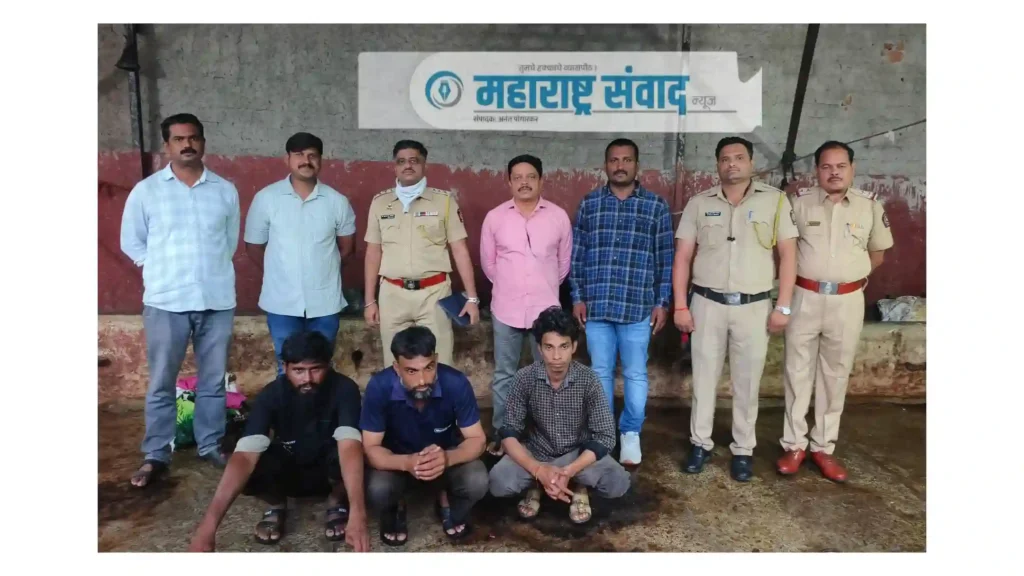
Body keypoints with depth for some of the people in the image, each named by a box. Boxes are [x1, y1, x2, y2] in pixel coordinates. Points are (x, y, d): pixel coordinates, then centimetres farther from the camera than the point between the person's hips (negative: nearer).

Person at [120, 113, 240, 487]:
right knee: (161, 384, 6)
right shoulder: (146, 191, 1)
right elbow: (131, 242, 7)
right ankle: (156, 456, 19)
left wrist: (211, 269, 4)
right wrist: (162, 271, 1)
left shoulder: (225, 190, 4)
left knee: (213, 381, 10)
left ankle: (211, 446, 25)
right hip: (166, 301, -1)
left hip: (217, 300, 1)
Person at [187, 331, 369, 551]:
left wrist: (357, 514, -58)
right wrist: (208, 525, -49)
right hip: (288, 469, 2)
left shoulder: (344, 389, -27)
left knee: (343, 456, -37)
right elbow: (244, 455, -36)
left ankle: (337, 502, -4)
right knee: (251, 469, -32)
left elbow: (349, 446, -43)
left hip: (329, 471, -1)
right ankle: (277, 505, 2)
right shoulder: (271, 395, -24)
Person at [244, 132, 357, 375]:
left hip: (325, 301, 1)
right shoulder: (266, 198, -4)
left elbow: (347, 245, 10)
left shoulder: (337, 201, -2)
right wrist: (280, 273, 7)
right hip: (282, 302, -1)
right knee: (287, 368, 9)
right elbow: (253, 247, 4)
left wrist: (323, 270, 8)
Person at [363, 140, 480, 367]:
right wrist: (370, 300, 8)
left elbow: (460, 249, 0)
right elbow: (373, 252, 11)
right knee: (395, 365, 9)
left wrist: (471, 297, -4)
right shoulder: (380, 202, 7)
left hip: (434, 292, -2)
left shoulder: (444, 200, 0)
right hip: (392, 294, 2)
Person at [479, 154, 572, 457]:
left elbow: (564, 261, 11)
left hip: (545, 309, 0)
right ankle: (501, 434, 24)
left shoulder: (558, 216, -1)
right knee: (504, 375, 10)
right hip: (506, 309, 0)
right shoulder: (494, 217, -1)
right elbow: (488, 262, 10)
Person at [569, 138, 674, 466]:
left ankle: (631, 434, 23)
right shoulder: (589, 204, 7)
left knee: (635, 374, 7)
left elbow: (665, 259, 3)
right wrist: (577, 297, 2)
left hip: (638, 307, -1)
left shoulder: (656, 206, 4)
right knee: (600, 372, 10)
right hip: (596, 305, 1)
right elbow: (576, 255, 7)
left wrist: (662, 303, -1)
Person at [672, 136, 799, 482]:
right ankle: (700, 443, 24)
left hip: (754, 306, -1)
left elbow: (788, 254, -1)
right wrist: (680, 306, -3)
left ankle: (743, 449, 23)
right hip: (707, 304, 1)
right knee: (703, 378, 9)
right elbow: (682, 257, 3)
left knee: (747, 382, 8)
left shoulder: (775, 200, 0)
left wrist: (783, 306, -7)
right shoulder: (699, 204, 3)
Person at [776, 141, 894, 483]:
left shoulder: (870, 206, 1)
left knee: (835, 375, 9)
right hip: (805, 297, -1)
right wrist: (794, 277, 2)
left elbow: (878, 252, 14)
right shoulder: (799, 203, -2)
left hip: (848, 301, 1)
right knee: (798, 372, 5)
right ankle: (794, 444, 16)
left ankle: (824, 447, 21)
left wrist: (853, 275, 7)